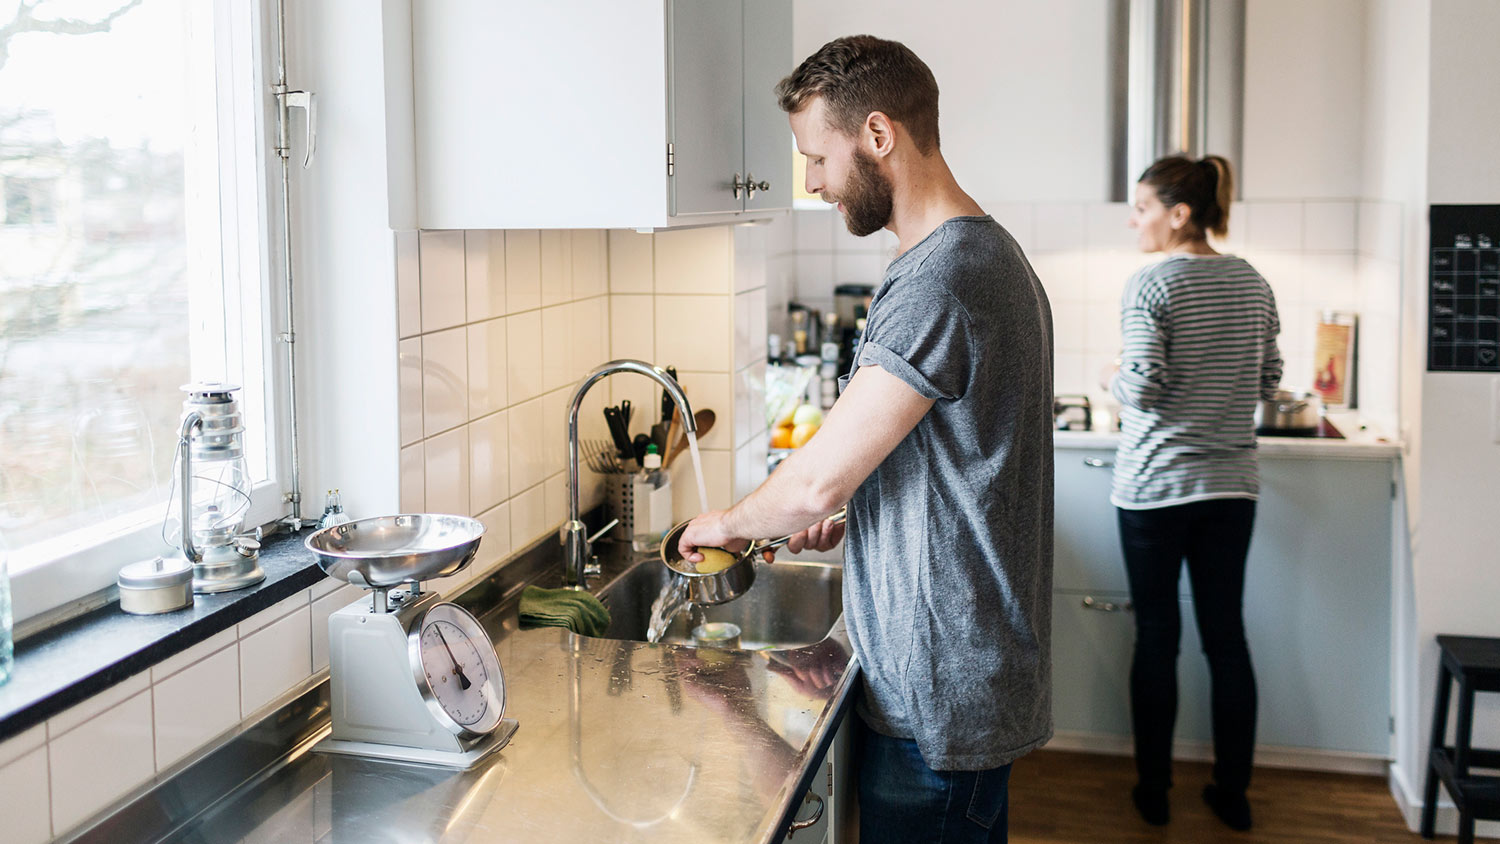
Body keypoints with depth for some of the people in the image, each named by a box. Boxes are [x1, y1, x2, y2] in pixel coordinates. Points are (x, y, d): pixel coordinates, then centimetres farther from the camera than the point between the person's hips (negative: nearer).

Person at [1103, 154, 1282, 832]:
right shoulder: (1252, 283, 5)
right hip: (1232, 485, 5)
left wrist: (1114, 383, 0)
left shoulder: (1151, 286, -13)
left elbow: (1144, 387, -20)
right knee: (1226, 635, 12)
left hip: (1154, 486, -5)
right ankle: (1233, 794, 21)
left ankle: (1153, 791, 18)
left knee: (1157, 636, 6)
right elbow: (1269, 380, 11)